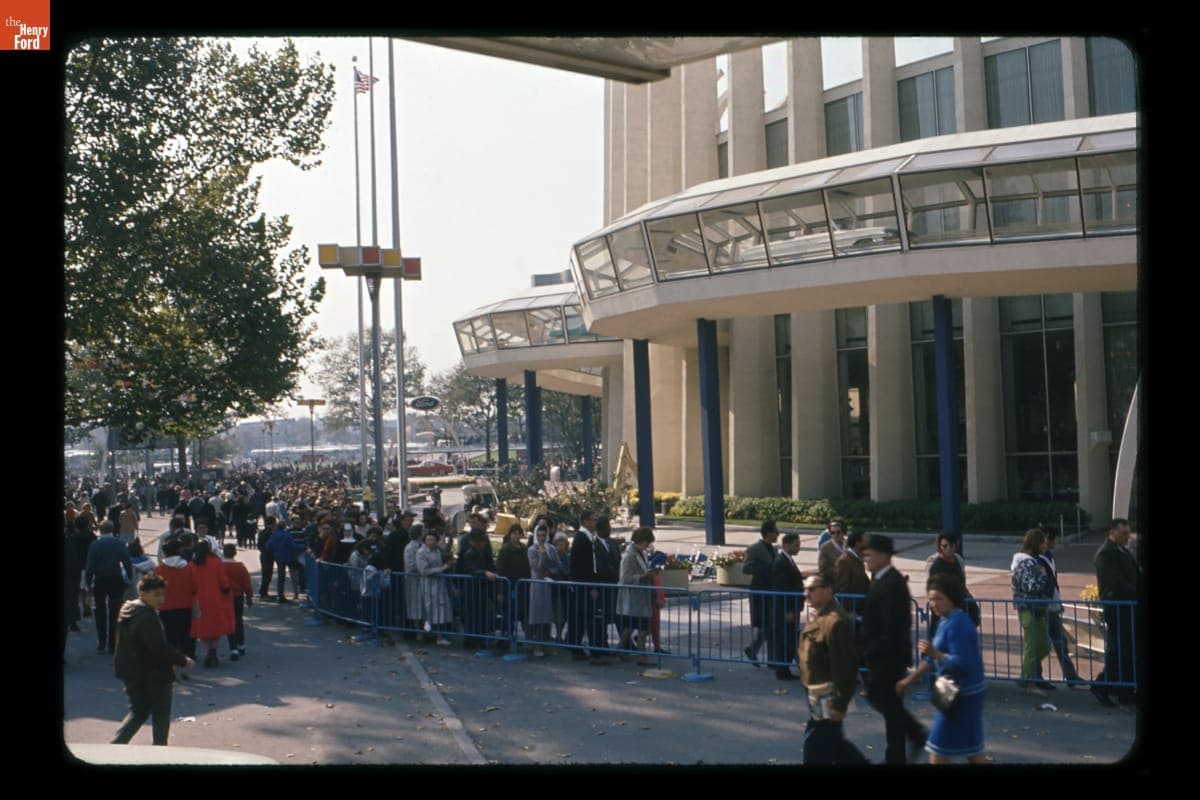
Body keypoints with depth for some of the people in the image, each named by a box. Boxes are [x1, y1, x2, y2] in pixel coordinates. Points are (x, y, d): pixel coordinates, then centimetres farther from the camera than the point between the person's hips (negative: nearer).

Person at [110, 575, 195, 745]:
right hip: (152, 675, -9)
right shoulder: (147, 617, -23)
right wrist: (183, 661, -16)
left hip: (131, 673, 9)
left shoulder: (127, 611, 9)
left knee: (138, 711, 18)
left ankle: (116, 743, 7)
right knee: (161, 715, 6)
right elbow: (159, 648, -28)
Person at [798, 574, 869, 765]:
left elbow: (845, 665, -26)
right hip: (818, 693, 10)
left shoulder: (835, 621, -24)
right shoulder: (819, 617, 10)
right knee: (833, 741, 21)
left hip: (828, 696, -10)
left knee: (816, 749, 0)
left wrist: (840, 704, -24)